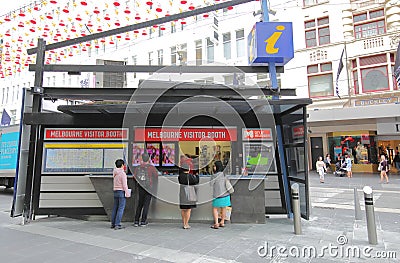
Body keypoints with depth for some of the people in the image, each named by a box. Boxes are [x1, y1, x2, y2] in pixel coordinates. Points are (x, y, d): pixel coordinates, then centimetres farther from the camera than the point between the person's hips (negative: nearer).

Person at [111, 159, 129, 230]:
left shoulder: (115, 174, 12)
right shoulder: (123, 173, -13)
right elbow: (124, 185, -15)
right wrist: (127, 193, -10)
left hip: (115, 192, 8)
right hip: (122, 192, -8)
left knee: (115, 208, 13)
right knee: (121, 208, -4)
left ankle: (113, 224, 19)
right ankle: (117, 225, -6)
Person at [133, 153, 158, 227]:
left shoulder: (138, 167, 1)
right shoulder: (151, 167, -10)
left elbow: (135, 177, 6)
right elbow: (156, 176, -8)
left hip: (141, 187, 4)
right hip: (149, 188, -4)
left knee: (140, 204, 14)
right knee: (146, 204, 4)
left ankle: (136, 221, 14)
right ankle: (143, 221, 5)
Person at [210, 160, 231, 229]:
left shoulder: (214, 175, -15)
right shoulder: (224, 174, 5)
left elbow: (211, 184, -7)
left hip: (218, 195, -6)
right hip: (226, 194, 6)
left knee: (215, 208, 7)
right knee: (223, 208, 18)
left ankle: (216, 224, 2)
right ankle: (222, 222, 30)